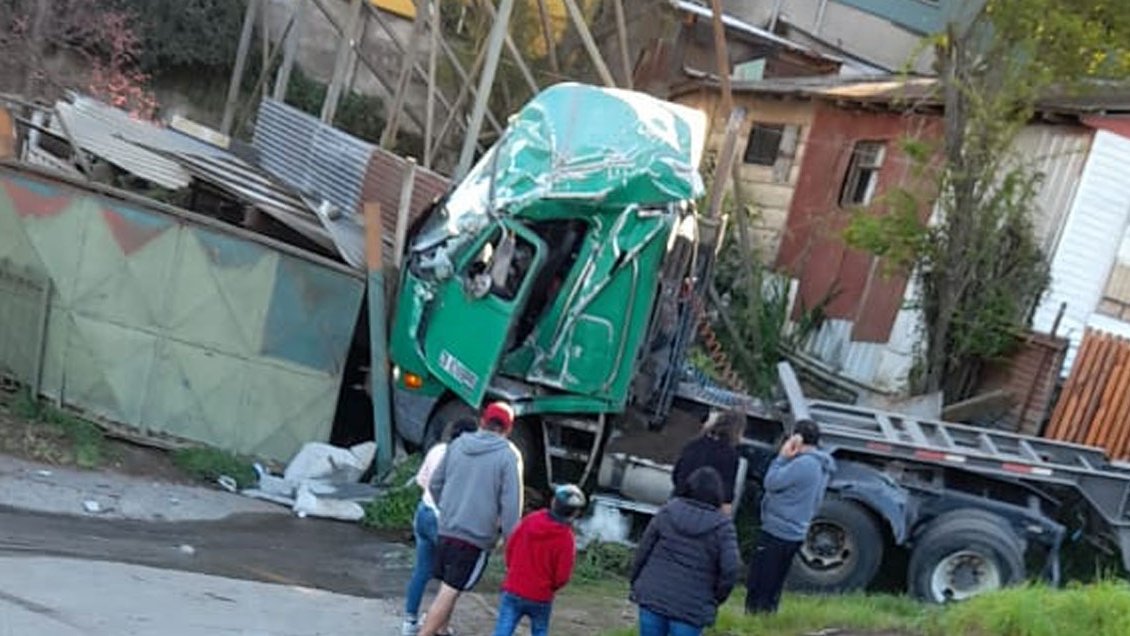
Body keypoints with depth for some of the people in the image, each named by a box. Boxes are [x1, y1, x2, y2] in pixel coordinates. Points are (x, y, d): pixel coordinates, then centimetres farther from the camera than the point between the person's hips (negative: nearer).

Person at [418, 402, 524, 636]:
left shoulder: (458, 445, 6)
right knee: (450, 591, -4)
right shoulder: (508, 456, -9)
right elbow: (511, 504, -12)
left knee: (448, 587, 21)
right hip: (477, 535, -6)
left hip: (447, 529, 6)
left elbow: (434, 484, 14)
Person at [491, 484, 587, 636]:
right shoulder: (566, 539, -17)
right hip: (541, 598, -2)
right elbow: (562, 576, -12)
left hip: (513, 591, 2)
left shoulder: (529, 520, -5)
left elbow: (510, 547, 5)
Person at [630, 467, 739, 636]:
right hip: (692, 609, -2)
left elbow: (643, 551, 4)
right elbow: (729, 570, -12)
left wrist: (635, 584, 16)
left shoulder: (667, 512, 1)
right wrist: (715, 599, 3)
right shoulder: (722, 526, -6)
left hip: (653, 597, 3)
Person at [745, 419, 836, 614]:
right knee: (772, 588, 16)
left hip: (777, 532, -10)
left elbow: (771, 482, -19)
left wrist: (783, 456, -10)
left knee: (757, 587, -5)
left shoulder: (803, 464, -20)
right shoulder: (821, 466, 12)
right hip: (795, 533, 10)